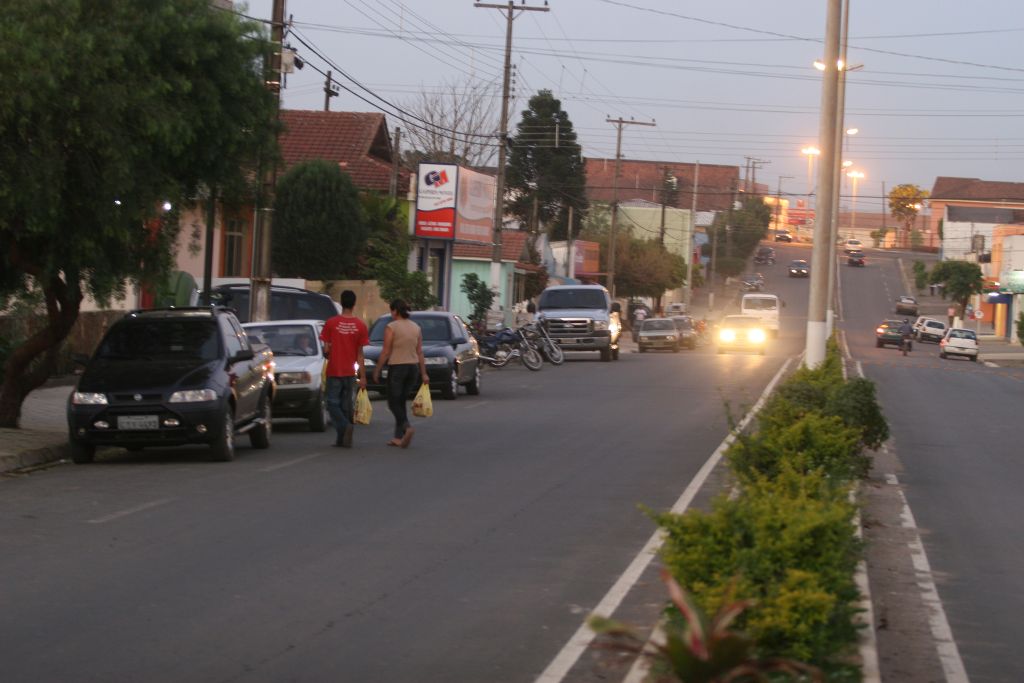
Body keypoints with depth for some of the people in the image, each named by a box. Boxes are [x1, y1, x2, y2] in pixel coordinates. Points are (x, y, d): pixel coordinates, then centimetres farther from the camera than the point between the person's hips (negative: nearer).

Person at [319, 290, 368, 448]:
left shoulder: (331, 323, -9)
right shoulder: (360, 325, -4)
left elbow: (326, 349, -7)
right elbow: (360, 354, -1)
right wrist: (362, 377, 4)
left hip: (334, 371, -2)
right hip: (350, 372, 2)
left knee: (333, 403, 5)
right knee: (347, 405, 10)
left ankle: (345, 426, -19)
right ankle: (344, 438, 11)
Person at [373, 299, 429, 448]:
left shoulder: (391, 327, -9)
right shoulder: (416, 328, 8)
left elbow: (385, 352, -10)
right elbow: (420, 352, 7)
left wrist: (377, 370, -3)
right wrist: (423, 373, 10)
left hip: (397, 367, -6)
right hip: (413, 367, 6)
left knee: (393, 403, 1)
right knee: (401, 403, 14)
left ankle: (407, 427, -24)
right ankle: (398, 437, 12)